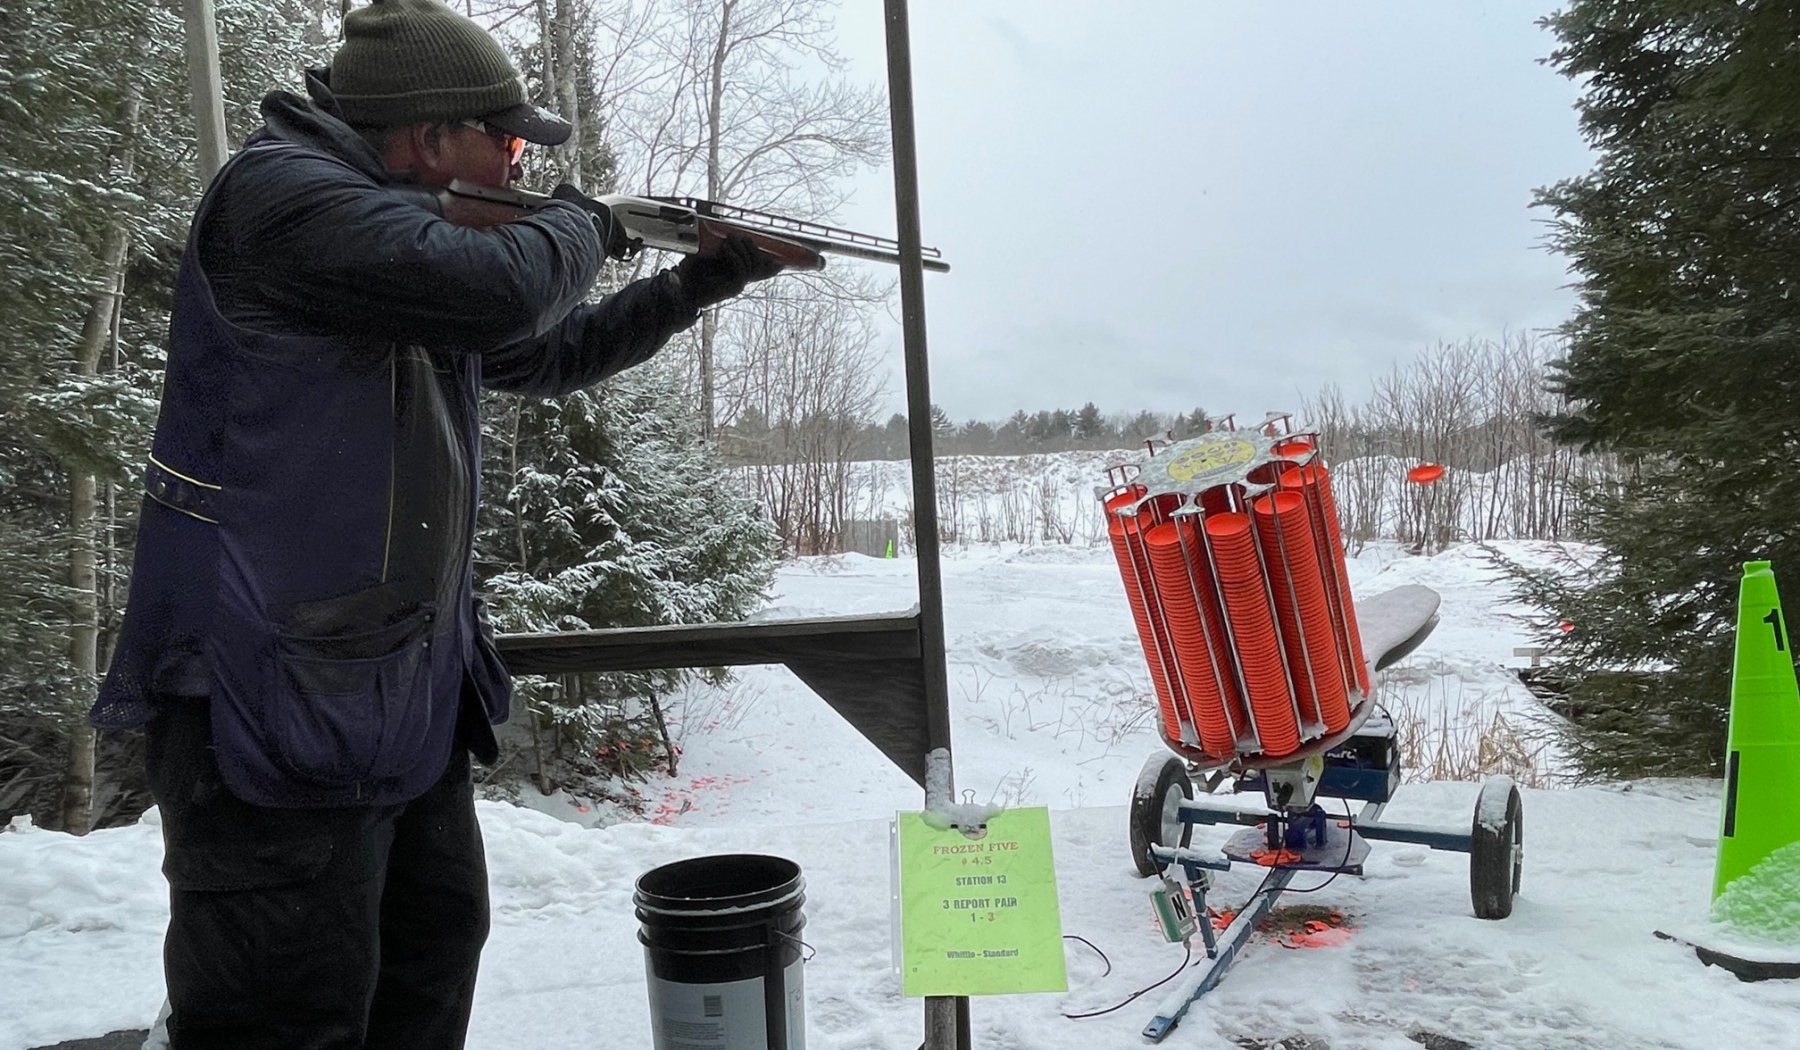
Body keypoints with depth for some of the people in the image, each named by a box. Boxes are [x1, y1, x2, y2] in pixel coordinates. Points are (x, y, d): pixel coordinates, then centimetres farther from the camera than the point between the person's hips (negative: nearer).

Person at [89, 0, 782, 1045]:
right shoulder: (281, 192, -15)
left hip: (412, 695, 10)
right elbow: (501, 287, -29)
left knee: (435, 961, 20)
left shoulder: (421, 232, 15)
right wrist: (577, 227, -7)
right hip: (276, 698, -10)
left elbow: (549, 354, 25)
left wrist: (697, 284, 21)